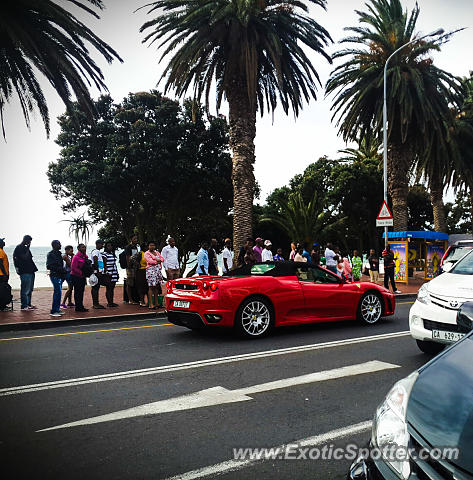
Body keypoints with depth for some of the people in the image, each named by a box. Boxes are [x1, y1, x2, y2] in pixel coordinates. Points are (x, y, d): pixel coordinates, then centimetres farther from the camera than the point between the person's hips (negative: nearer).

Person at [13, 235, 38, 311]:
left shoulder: (25, 248, 19)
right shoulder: (18, 248, -9)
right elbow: (25, 258, -20)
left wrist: (33, 269, 20)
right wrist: (28, 248, -18)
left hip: (30, 271, 10)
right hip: (25, 272, -9)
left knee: (30, 289, 14)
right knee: (25, 289, -7)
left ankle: (28, 304, 21)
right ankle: (24, 306, -3)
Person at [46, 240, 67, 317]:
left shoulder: (58, 253, 15)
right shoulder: (51, 254, -9)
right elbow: (49, 266, -15)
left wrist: (63, 270, 9)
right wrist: (59, 269, -18)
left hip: (60, 275, 9)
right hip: (55, 275, -9)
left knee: (58, 292, 11)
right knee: (58, 292, -11)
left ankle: (57, 309, 19)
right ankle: (53, 311, -6)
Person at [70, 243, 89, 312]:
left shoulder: (85, 256, 10)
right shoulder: (76, 257, -15)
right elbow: (73, 268, -19)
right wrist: (81, 273, -20)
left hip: (82, 276, 8)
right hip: (76, 276, -8)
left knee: (81, 291, 12)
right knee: (77, 292, -3)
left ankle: (81, 306, 19)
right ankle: (78, 307, 3)